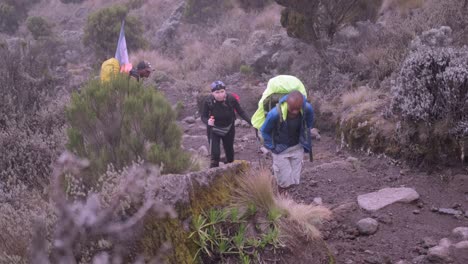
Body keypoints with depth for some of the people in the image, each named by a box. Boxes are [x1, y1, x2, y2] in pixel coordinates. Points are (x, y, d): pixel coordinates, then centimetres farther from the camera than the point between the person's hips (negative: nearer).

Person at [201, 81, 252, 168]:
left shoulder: (231, 99, -24)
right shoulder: (208, 101, -25)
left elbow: (241, 112, -14)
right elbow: (203, 116, -14)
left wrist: (251, 122, -26)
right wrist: (208, 121, -36)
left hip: (228, 129, 2)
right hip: (214, 130, -2)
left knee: (229, 152, 15)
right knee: (215, 154, -15)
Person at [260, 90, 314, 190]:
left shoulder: (308, 109, -22)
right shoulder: (275, 113, -32)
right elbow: (264, 131, -12)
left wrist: (305, 142, 9)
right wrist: (272, 147, -6)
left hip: (297, 147, 3)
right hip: (281, 150, -3)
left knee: (294, 181, 9)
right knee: (285, 182, -3)